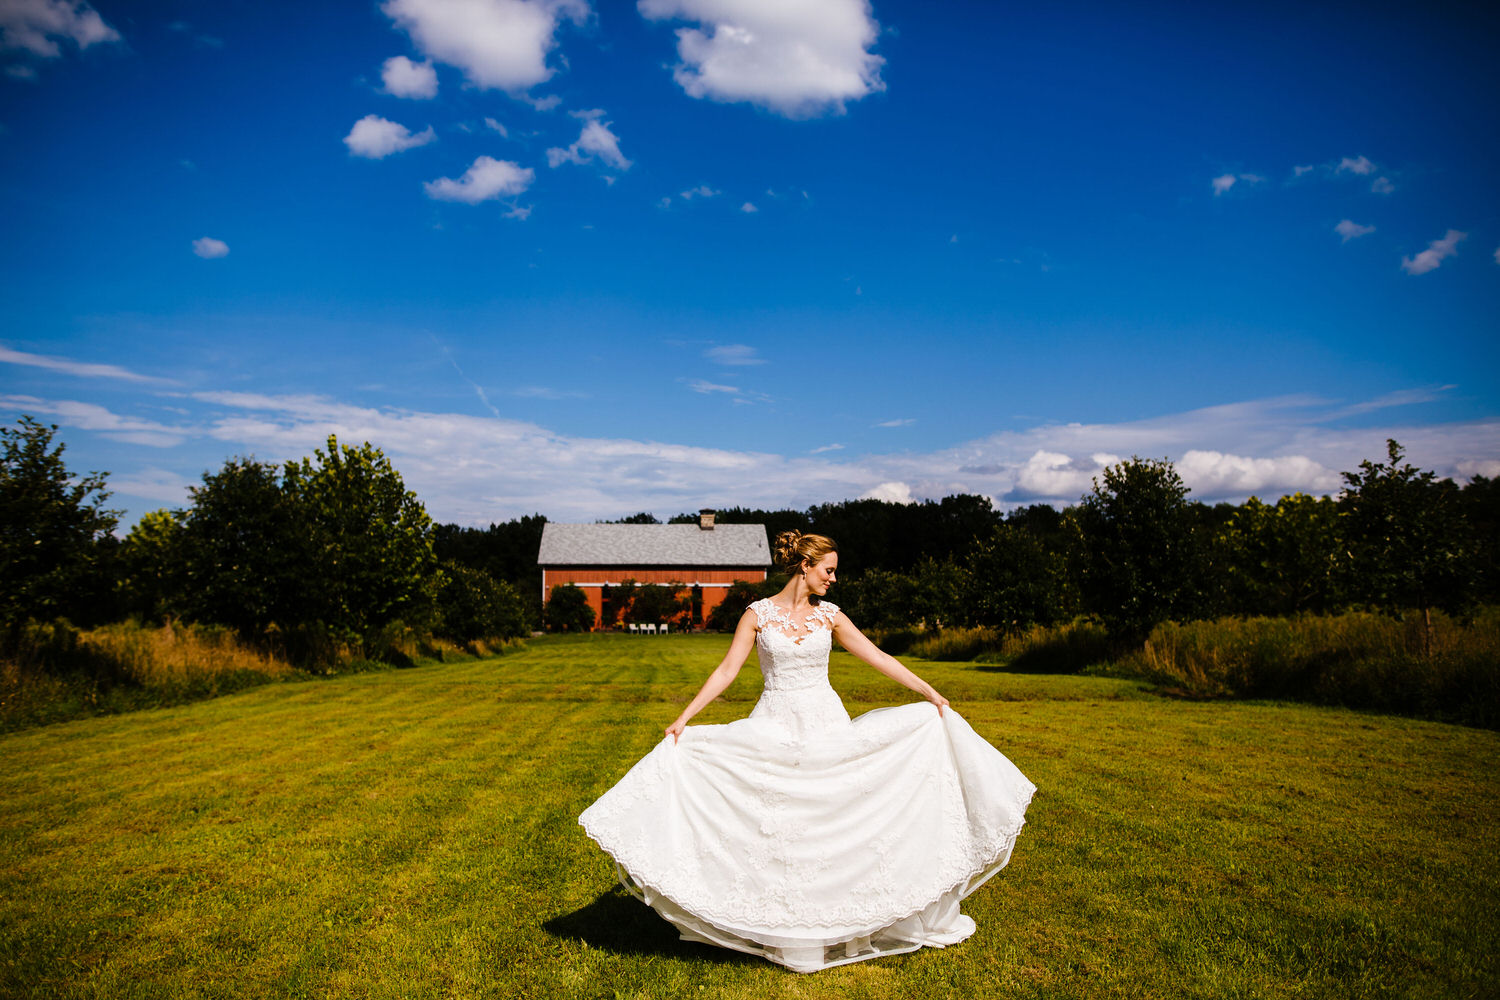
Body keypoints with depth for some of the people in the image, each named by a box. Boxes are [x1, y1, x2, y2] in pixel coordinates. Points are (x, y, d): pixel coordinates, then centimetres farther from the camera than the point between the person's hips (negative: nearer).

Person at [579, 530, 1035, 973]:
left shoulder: (829, 615, 2)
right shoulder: (758, 613, -4)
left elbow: (878, 658, 0)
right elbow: (727, 670, -5)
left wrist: (929, 693, -5)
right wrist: (684, 718, -10)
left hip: (827, 726, 2)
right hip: (775, 728, -2)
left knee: (835, 821, 4)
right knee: (776, 828, 2)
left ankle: (837, 926, 20)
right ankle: (783, 932, 16)